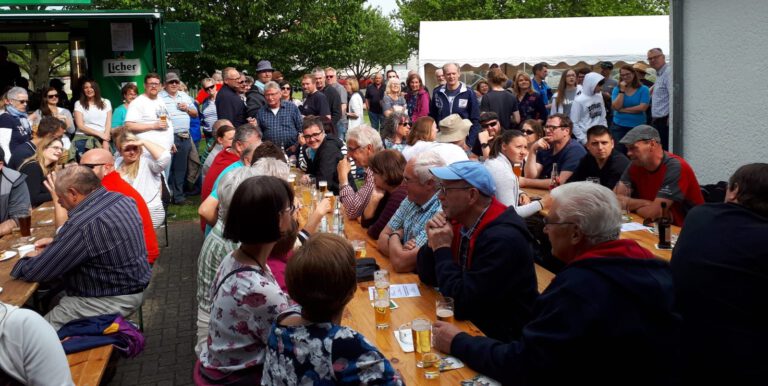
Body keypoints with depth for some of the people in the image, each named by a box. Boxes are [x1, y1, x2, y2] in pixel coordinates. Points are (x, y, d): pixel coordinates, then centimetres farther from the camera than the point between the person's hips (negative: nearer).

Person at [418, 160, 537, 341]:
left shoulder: (503, 238, -26)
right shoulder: (458, 222, 0)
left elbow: (461, 303, -28)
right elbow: (428, 278, 7)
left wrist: (442, 250, -18)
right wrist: (432, 244, -11)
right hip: (468, 321, 7)